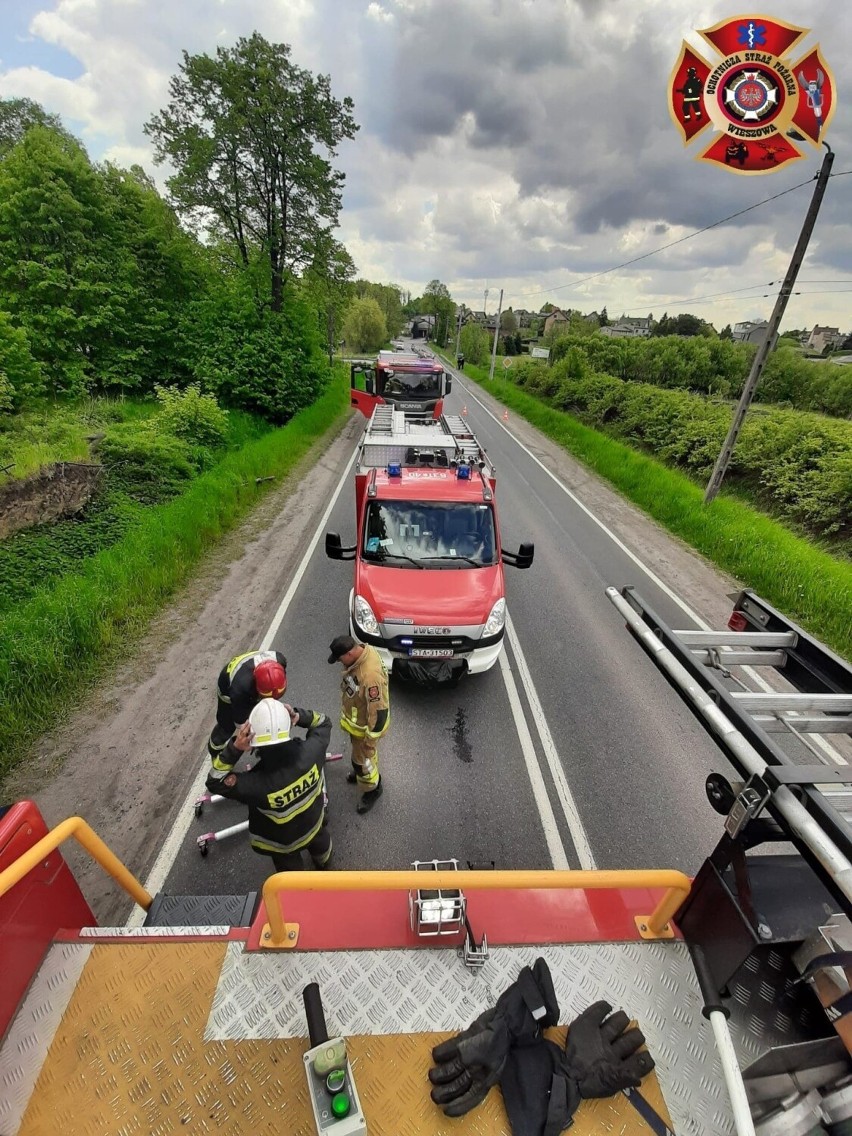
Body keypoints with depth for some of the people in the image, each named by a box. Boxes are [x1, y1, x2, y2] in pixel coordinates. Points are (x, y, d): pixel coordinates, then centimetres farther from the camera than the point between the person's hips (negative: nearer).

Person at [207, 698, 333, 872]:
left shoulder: (256, 783, -45)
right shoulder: (310, 751, -38)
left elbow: (215, 781, -27)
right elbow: (323, 722, -16)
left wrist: (234, 749, -38)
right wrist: (298, 716, -31)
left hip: (281, 842, -3)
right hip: (314, 824, 3)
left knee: (290, 868, 32)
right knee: (320, 845, 38)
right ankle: (324, 863, 70)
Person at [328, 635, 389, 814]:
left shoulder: (371, 676, -43)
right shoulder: (362, 650, -17)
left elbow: (379, 711, -32)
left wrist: (370, 739, -20)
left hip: (365, 725, -8)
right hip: (356, 717, 8)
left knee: (363, 758, 16)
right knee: (358, 751, 32)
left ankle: (373, 788, 42)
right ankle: (361, 771, 59)